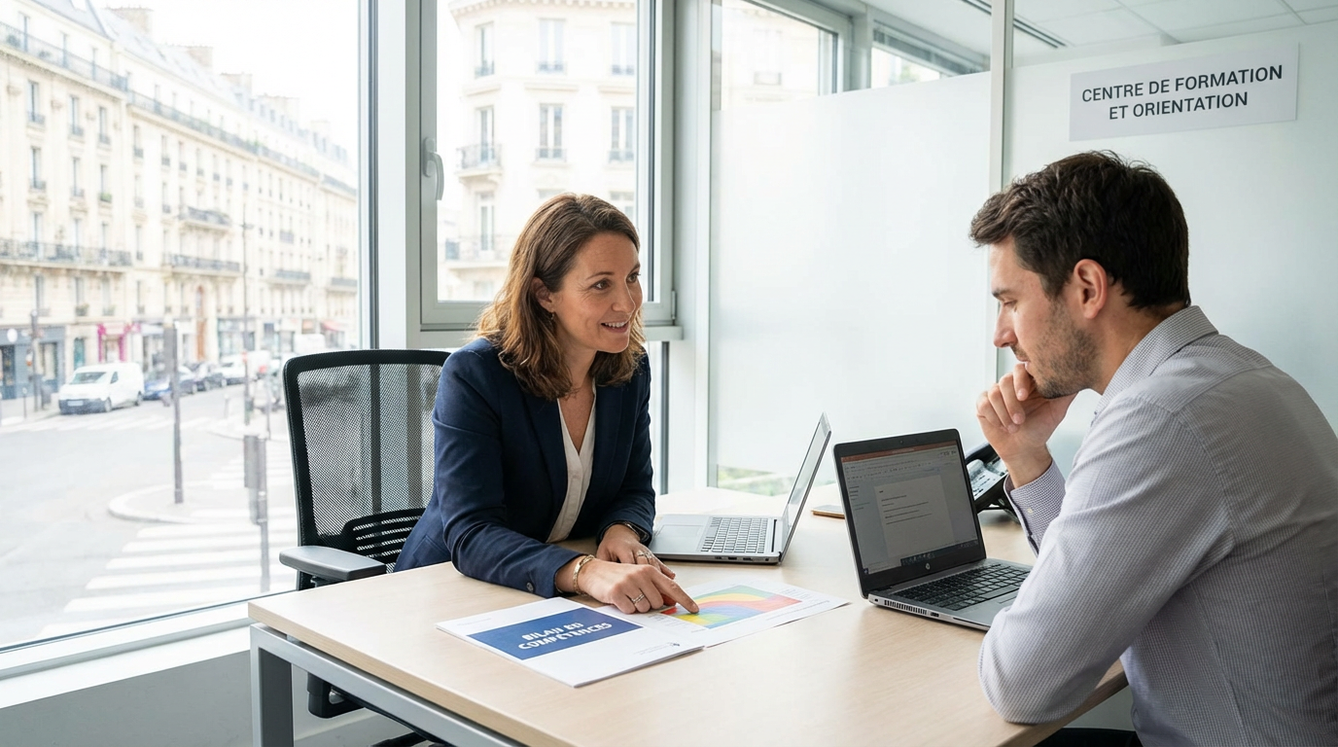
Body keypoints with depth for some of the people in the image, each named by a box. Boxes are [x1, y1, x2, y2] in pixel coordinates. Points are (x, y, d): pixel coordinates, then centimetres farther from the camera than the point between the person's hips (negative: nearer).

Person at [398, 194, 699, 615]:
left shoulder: (630, 370, -1)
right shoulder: (473, 375, -19)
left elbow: (635, 490, 7)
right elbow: (471, 535, -27)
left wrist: (622, 532, -18)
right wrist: (586, 572, -43)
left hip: (561, 599, 4)